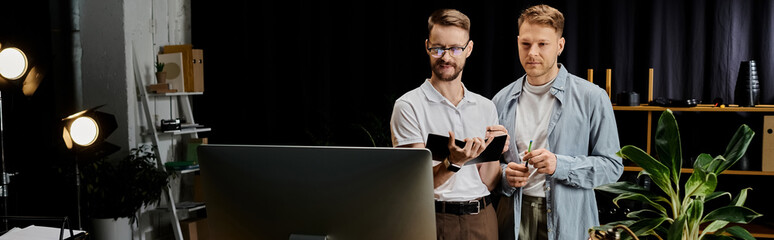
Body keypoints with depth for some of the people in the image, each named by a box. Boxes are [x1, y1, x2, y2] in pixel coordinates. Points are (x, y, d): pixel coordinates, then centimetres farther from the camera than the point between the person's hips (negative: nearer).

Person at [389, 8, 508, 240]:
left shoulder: (486, 108, 7)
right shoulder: (409, 106, -7)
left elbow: (488, 183, 6)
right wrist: (453, 163, -28)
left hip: (482, 219, 4)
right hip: (434, 220, -4)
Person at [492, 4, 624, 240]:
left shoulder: (591, 97, -4)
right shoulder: (502, 100, 7)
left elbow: (612, 166, -6)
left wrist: (560, 165, -19)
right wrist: (505, 174, -7)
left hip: (569, 220, -2)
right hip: (514, 217, 3)